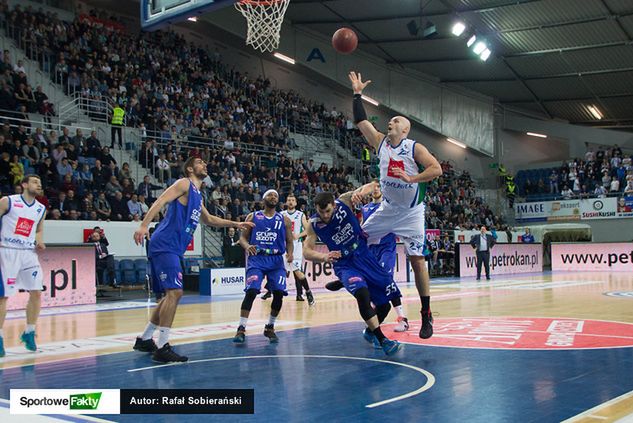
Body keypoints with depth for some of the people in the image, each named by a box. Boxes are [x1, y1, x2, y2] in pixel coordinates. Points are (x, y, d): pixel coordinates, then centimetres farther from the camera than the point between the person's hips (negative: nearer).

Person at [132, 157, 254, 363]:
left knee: (171, 295, 14)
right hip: (165, 244, -10)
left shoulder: (197, 195, 23)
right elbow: (161, 201, -18)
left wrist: (235, 224, 37)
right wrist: (144, 225, -31)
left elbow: (208, 220, 38)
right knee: (174, 292, -16)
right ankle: (162, 348, -15)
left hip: (173, 249, 10)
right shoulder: (184, 184, -4)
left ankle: (144, 340, 25)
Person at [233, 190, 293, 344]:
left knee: (279, 293, -9)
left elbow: (289, 241, 10)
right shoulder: (253, 216, 9)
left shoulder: (284, 220, 11)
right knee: (251, 291, -18)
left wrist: (290, 253, -11)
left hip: (276, 260, 2)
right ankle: (241, 329, -11)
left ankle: (270, 328, 12)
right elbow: (243, 237, 7)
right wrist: (247, 246, -16)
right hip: (257, 258, -2)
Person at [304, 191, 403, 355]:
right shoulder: (314, 224, -11)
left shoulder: (344, 202, -13)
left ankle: (370, 331, 34)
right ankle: (382, 340, -21)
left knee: (385, 301, 4)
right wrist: (324, 257, -32)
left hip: (364, 256, 2)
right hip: (344, 264, -2)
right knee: (362, 294, -31)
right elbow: (306, 251, -12)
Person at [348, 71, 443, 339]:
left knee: (417, 260, -7)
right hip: (388, 209, 5)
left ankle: (427, 315, -1)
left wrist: (412, 178, -32)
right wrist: (357, 94, -2)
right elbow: (361, 121, 2)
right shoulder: (381, 142, 2)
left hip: (411, 212, -5)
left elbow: (436, 169, -20)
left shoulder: (414, 148, -12)